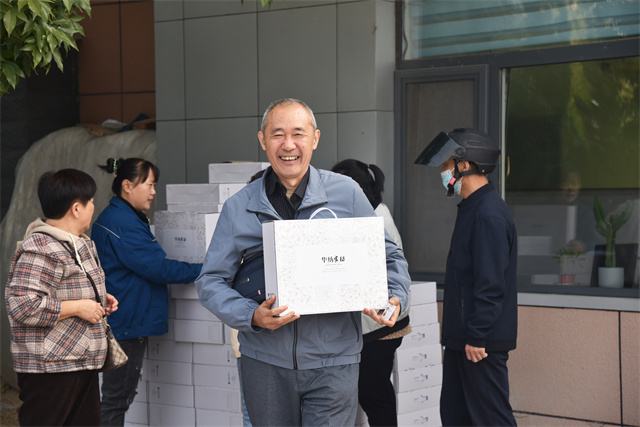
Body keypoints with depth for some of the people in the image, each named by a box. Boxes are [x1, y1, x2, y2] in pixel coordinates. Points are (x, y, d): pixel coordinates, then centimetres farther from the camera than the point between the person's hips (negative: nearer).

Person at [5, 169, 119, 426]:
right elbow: (22, 305, -27)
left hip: (84, 364, 10)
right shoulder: (39, 250, -18)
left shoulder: (81, 244, 15)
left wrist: (99, 298, 11)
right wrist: (77, 307, -20)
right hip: (49, 369, -10)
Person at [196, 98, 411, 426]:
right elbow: (211, 281, 3)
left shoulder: (347, 194, 2)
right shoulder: (239, 208, 3)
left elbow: (388, 257, 11)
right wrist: (252, 316, -15)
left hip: (331, 363, -1)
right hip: (265, 362, 2)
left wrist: (394, 298, -10)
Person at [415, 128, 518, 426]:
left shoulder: (489, 214, -17)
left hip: (482, 344, -10)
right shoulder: (472, 208, 16)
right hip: (462, 336, 10)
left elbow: (491, 284, -22)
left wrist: (476, 337, -21)